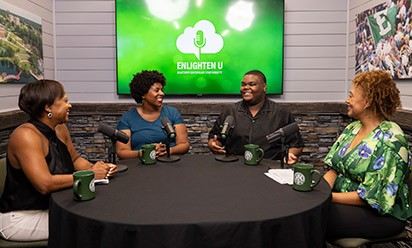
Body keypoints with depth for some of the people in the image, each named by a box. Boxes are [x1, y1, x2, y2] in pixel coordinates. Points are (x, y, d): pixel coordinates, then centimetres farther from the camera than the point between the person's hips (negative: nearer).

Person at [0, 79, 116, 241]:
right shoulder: (26, 135, -23)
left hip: (51, 207, 7)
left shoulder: (60, 129, 2)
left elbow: (75, 159, 14)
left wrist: (93, 168, -8)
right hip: (21, 218, -7)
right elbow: (45, 184, -30)